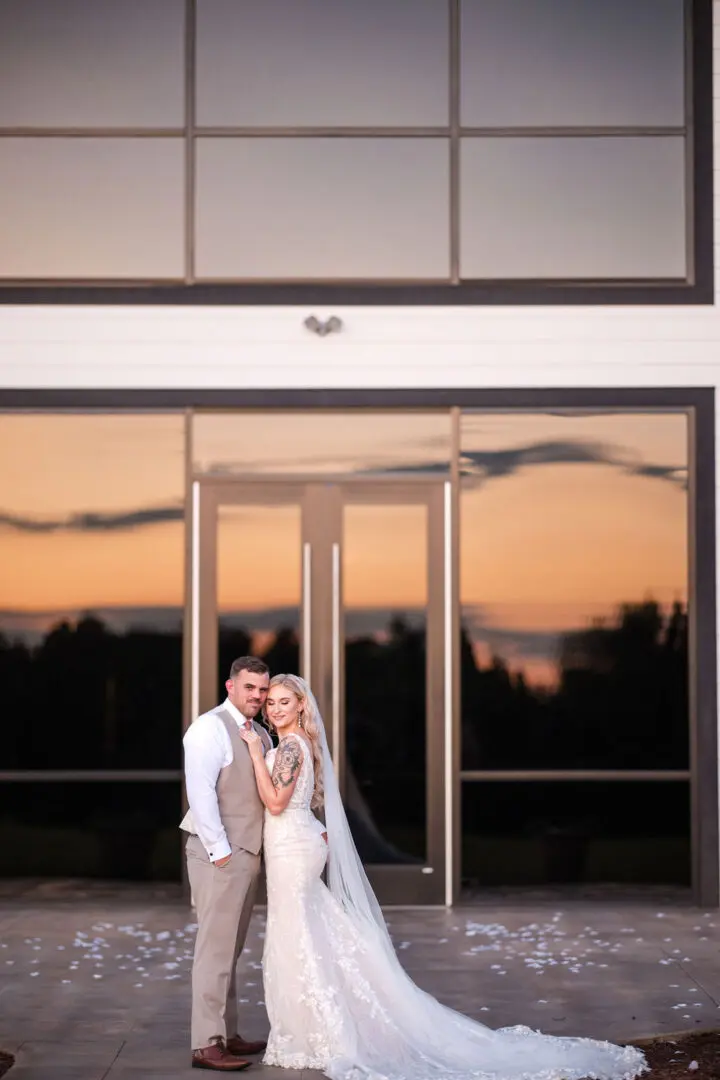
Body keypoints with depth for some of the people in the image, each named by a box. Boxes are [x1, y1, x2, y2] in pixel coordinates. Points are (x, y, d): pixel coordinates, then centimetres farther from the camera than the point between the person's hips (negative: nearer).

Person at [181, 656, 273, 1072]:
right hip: (219, 853, -9)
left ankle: (227, 1034, 21)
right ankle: (206, 1045, -4)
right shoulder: (210, 728, -11)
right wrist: (219, 850, -19)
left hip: (248, 852, 9)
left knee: (231, 950, 14)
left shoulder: (261, 736, 15)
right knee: (216, 948, -7)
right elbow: (200, 791, -18)